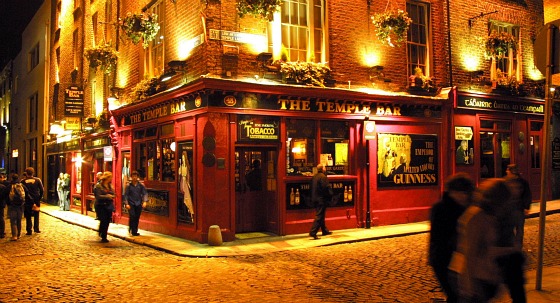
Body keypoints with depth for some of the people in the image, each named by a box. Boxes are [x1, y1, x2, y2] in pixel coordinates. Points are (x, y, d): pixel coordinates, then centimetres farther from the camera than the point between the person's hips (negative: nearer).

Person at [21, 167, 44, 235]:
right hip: (36, 200, 1)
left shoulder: (23, 181, -5)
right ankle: (36, 228, 10)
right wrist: (40, 198, 4)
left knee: (28, 216, 6)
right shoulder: (37, 180, -4)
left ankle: (29, 230, 5)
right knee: (36, 215, 15)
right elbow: (42, 190, -6)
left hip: (27, 201, -1)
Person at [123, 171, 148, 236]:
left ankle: (135, 231, 17)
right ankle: (132, 231, -1)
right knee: (132, 217, -13)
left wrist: (144, 201, -11)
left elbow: (145, 193, 3)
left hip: (138, 204, 2)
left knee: (137, 218, 5)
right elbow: (126, 195, 0)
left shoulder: (141, 185, 4)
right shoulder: (128, 185, 1)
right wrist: (126, 204, -8)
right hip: (131, 204, -2)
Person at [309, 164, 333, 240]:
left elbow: (312, 188, 14)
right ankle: (313, 232, -13)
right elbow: (327, 188, -19)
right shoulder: (323, 177, -15)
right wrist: (330, 196, -6)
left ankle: (324, 230, 31)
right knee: (319, 216, -7)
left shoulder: (314, 177, 10)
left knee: (321, 216, 19)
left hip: (315, 199, 9)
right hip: (322, 199, -9)